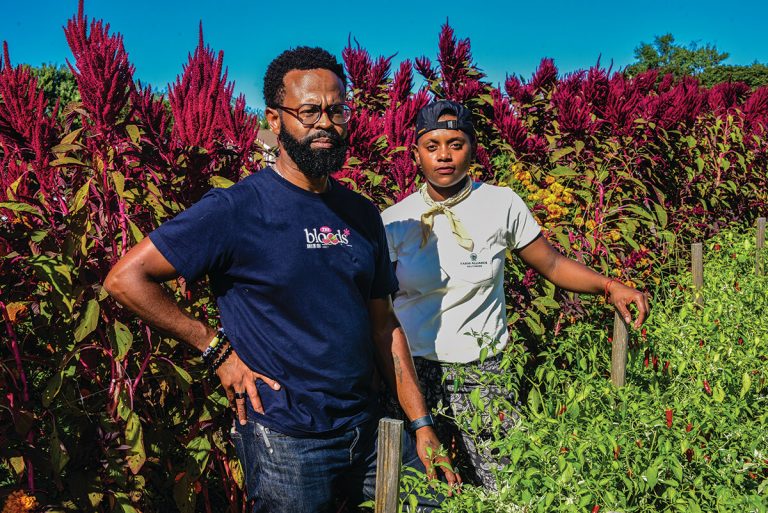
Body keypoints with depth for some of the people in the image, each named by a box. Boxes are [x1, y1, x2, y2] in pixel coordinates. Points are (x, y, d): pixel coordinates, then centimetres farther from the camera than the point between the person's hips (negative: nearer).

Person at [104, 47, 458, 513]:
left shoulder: (362, 215, 5)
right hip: (287, 445, -5)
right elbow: (126, 278, -13)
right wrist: (217, 350, -13)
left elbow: (382, 325, 9)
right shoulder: (237, 210, -13)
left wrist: (422, 426, 5)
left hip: (370, 430, 6)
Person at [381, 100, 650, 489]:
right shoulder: (395, 221, -1)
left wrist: (609, 286, -9)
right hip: (415, 371, 0)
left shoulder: (501, 204, -2)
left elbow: (552, 264, 6)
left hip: (483, 374, 0)